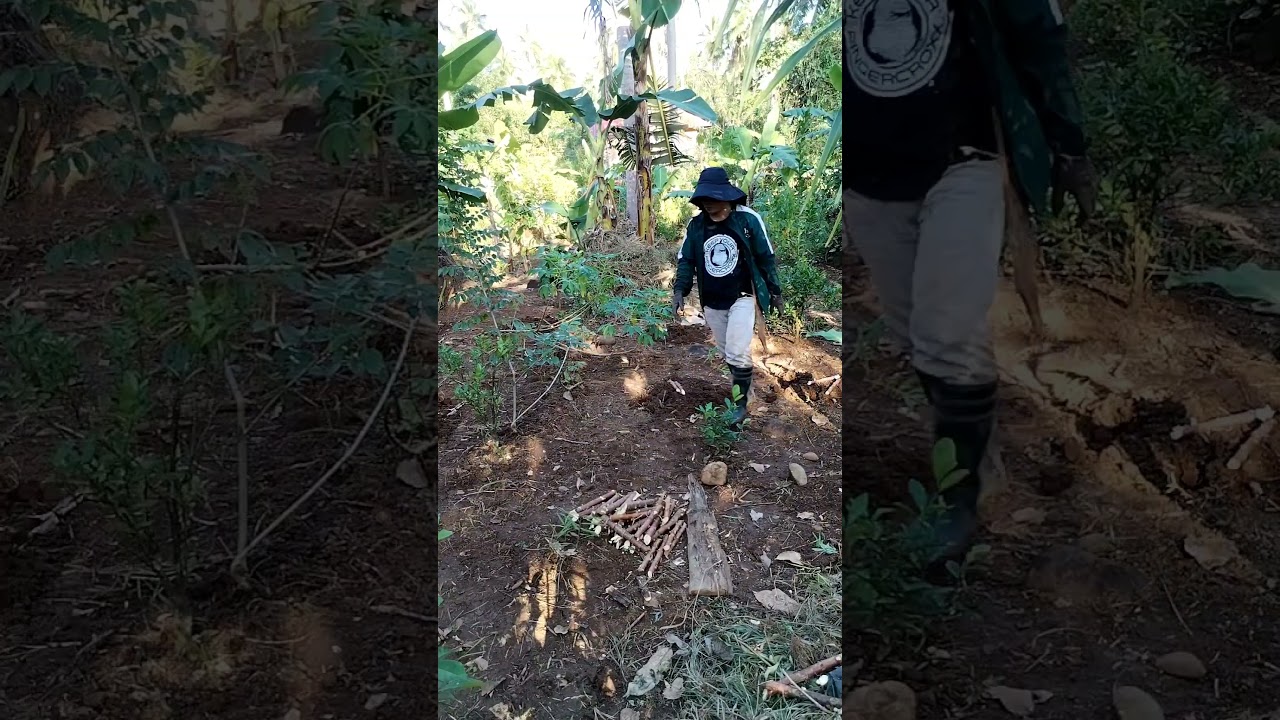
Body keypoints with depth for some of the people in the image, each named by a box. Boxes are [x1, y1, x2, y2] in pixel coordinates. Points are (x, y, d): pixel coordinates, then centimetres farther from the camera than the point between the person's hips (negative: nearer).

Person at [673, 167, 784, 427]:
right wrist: (680, 289, -7)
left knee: (737, 353, -13)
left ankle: (741, 403, 2)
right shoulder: (696, 225, -1)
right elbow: (685, 260, 7)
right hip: (712, 303, 5)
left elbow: (766, 257, -3)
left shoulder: (748, 219, -12)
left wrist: (775, 291, 2)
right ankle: (743, 386, 35)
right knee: (727, 353, 15)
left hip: (742, 298, -5)